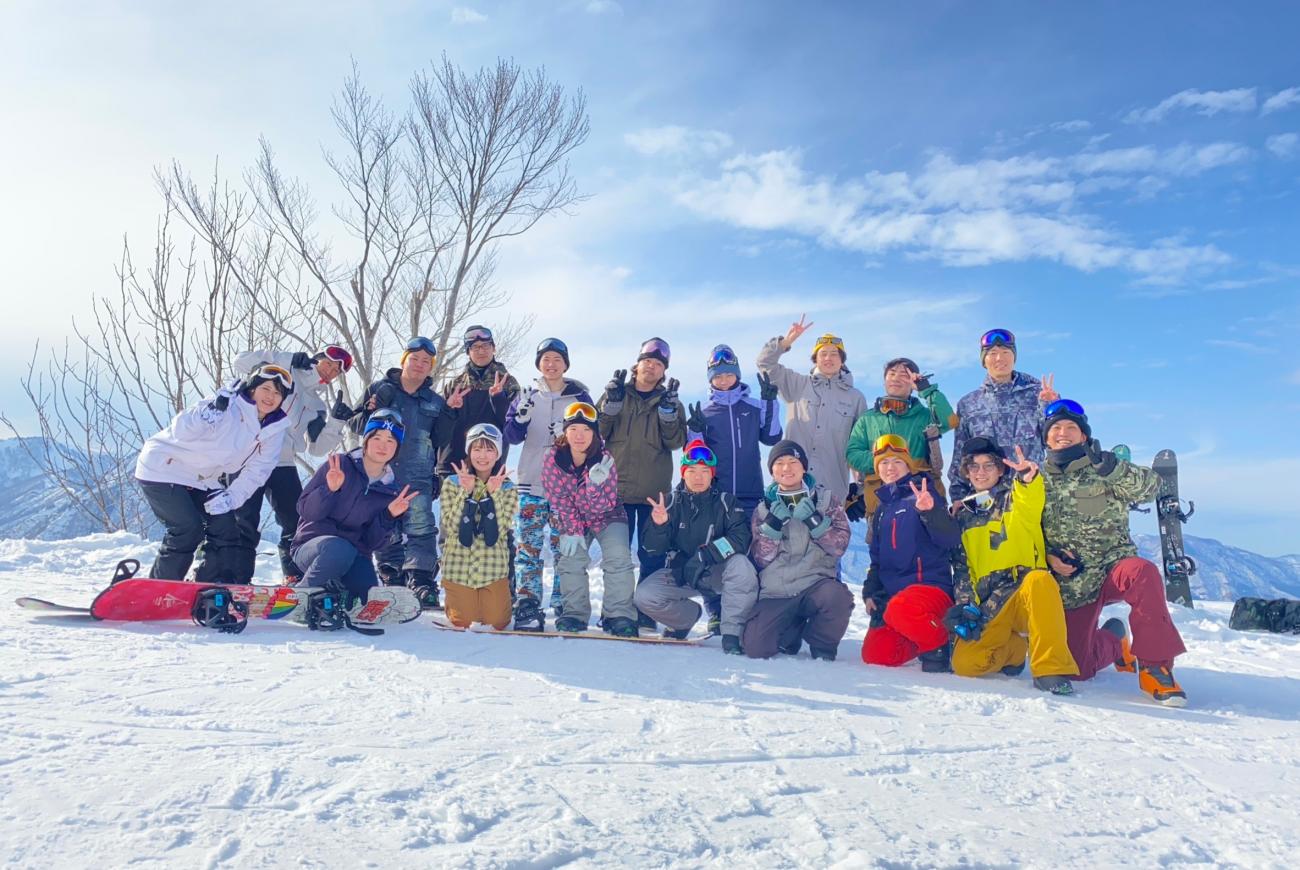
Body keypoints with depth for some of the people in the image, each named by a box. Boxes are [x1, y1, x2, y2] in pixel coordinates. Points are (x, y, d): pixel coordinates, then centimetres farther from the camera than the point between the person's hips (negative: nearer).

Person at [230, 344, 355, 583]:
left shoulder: (316, 405, 18)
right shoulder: (282, 370, 6)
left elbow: (317, 448, 8)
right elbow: (242, 361, -8)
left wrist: (336, 421, -7)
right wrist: (289, 360, -11)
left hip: (283, 464, 6)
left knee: (297, 523, 6)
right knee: (245, 523, -4)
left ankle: (296, 577, 18)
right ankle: (238, 578, 4)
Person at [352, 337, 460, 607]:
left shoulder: (435, 402, 12)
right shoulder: (380, 389, 8)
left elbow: (440, 439, 6)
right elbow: (356, 425, 9)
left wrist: (449, 412, -6)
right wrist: (369, 412, -12)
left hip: (417, 478, 0)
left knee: (420, 528, -11)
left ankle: (421, 581, -10)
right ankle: (392, 581, 15)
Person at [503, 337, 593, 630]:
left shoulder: (580, 397, 8)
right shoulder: (527, 396, 13)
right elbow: (511, 436, 7)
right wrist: (521, 417, -13)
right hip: (532, 482, 1)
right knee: (528, 547, -3)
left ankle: (564, 606, 7)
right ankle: (527, 606, 1)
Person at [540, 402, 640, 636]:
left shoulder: (604, 459, -25)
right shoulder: (553, 458, -21)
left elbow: (603, 505, -26)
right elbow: (558, 498, -14)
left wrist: (594, 484, -45)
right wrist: (572, 530, -19)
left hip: (607, 516, -2)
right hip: (573, 519, 2)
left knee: (618, 558, -19)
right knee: (570, 558, -13)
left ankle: (620, 616, -11)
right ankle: (574, 615, 2)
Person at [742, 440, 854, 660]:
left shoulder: (825, 499, 7)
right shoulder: (764, 508, 11)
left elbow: (839, 544, -4)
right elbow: (760, 559, 1)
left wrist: (813, 520, -17)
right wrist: (773, 524, -12)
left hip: (816, 583, -1)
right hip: (775, 593, 1)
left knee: (837, 598, -35)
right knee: (756, 648, -18)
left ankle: (822, 649, -4)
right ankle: (792, 628, 17)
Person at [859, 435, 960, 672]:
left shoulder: (922, 496, -1)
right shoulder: (882, 509, 20)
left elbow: (951, 539, -17)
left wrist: (930, 511, -34)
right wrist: (870, 592, 13)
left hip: (930, 585, -7)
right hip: (892, 592, 7)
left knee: (899, 610, -40)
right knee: (875, 654, -13)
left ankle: (939, 645, -10)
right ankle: (926, 637, 13)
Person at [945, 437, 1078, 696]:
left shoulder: (1015, 499, 10)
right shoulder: (962, 514, 20)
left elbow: (1032, 504, -17)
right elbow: (961, 567, 16)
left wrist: (1028, 479, -41)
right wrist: (965, 604, -1)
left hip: (1025, 590, -3)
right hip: (988, 605, 3)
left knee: (1040, 580, -38)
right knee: (964, 664, -18)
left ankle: (1051, 668, -31)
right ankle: (1013, 647, 14)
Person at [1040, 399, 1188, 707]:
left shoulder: (1102, 471, 0)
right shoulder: (1039, 480, 6)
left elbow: (1150, 487, -17)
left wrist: (1113, 469, -34)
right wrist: (1047, 554, -7)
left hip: (1113, 567, -2)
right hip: (1069, 585, 3)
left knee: (1143, 573, -39)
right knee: (1077, 669, 2)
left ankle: (1154, 667, -24)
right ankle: (1113, 642, 38)